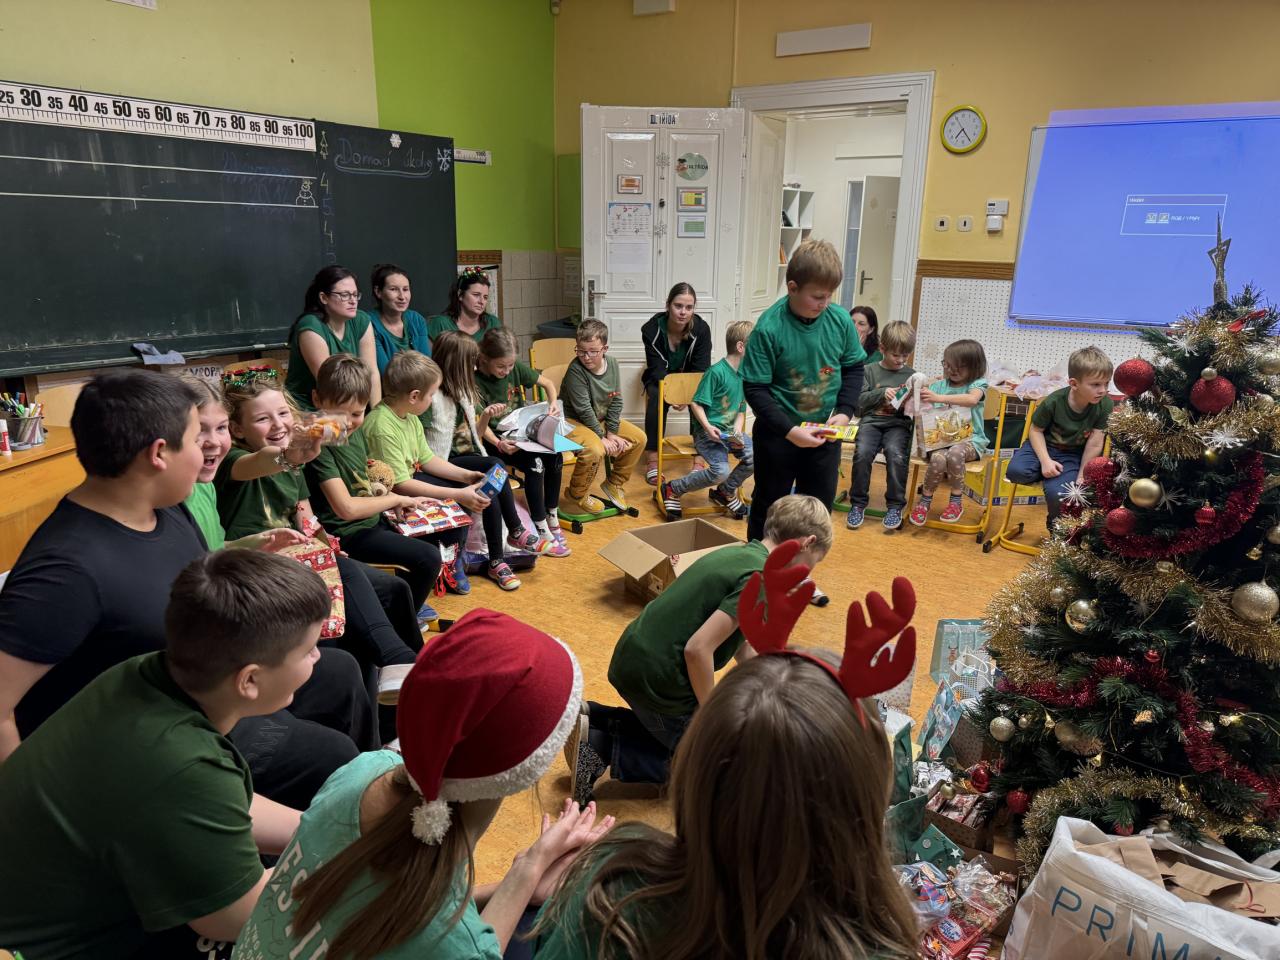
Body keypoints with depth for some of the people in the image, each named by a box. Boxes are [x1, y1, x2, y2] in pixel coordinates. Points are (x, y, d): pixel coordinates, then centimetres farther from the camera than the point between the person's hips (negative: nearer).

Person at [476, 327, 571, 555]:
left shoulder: (516, 368, -1)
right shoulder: (475, 382, -15)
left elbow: (547, 383, 11)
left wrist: (554, 402, -10)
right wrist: (498, 443, -34)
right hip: (497, 440, -5)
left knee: (555, 456, -22)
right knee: (534, 464, -30)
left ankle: (552, 518, -4)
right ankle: (542, 532, -21)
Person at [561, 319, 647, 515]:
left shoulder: (612, 363, -7)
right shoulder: (575, 370, -26)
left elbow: (616, 401, -1)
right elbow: (584, 410, -24)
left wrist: (612, 433, -8)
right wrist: (602, 438, -19)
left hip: (601, 418, 7)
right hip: (573, 421, -7)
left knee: (639, 438, 1)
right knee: (595, 451, -34)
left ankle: (613, 484, 18)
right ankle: (577, 494, -6)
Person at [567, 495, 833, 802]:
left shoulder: (738, 554, 9)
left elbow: (743, 645, 19)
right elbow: (698, 648, -25)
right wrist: (709, 709, -9)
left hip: (631, 661, 9)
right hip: (656, 680, -8)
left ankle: (593, 720, 16)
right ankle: (601, 747, 0)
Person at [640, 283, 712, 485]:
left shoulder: (701, 329, -19)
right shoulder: (652, 329, -22)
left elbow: (701, 369, -18)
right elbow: (657, 367, -23)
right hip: (660, 378, -1)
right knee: (657, 398, -33)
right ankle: (652, 458, -30)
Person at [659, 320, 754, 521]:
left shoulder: (745, 375, 10)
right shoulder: (716, 372, -14)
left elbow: (741, 411, 14)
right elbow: (696, 404, -12)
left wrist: (737, 431, -4)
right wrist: (707, 427, -24)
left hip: (729, 431, 7)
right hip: (707, 432, -7)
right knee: (721, 470, -28)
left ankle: (725, 491, 10)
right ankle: (672, 489, -5)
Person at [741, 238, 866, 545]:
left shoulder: (840, 319, -8)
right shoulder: (769, 328, -21)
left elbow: (853, 368, 7)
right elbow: (755, 389, -18)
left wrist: (845, 411, -8)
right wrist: (790, 431, -25)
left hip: (825, 433, 4)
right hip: (778, 434, -4)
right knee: (769, 506, 12)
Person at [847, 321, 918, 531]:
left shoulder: (911, 375, 12)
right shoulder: (869, 370, 9)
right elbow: (859, 399, 0)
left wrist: (910, 404, -8)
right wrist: (881, 393, -13)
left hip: (898, 424, 0)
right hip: (871, 421, 0)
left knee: (897, 455, -29)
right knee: (862, 453, -28)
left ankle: (895, 505, -12)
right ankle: (858, 503, -10)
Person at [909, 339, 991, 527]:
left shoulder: (977, 384, 2)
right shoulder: (938, 385, 13)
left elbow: (972, 399, -22)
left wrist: (939, 398, -32)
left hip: (969, 439, -2)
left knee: (955, 453, -36)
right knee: (938, 458, -32)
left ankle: (956, 501, -14)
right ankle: (925, 499, -6)